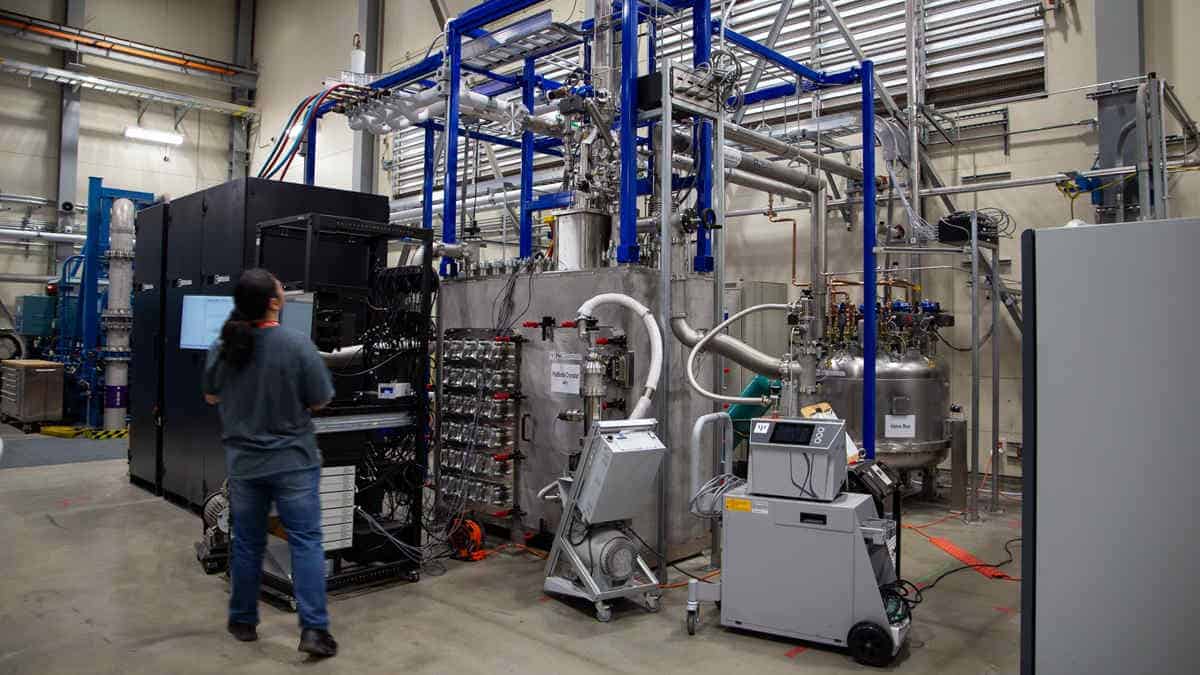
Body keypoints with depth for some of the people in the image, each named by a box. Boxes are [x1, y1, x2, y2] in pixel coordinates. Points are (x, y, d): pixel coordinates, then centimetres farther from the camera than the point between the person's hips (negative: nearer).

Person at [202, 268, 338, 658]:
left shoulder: (221, 347, -2)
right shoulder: (297, 345, -17)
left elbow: (211, 398, 13)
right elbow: (320, 402, -9)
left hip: (243, 461, 4)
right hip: (293, 460, -4)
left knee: (247, 543, 17)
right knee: (306, 542, 1)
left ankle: (243, 621, 30)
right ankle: (314, 629, -2)